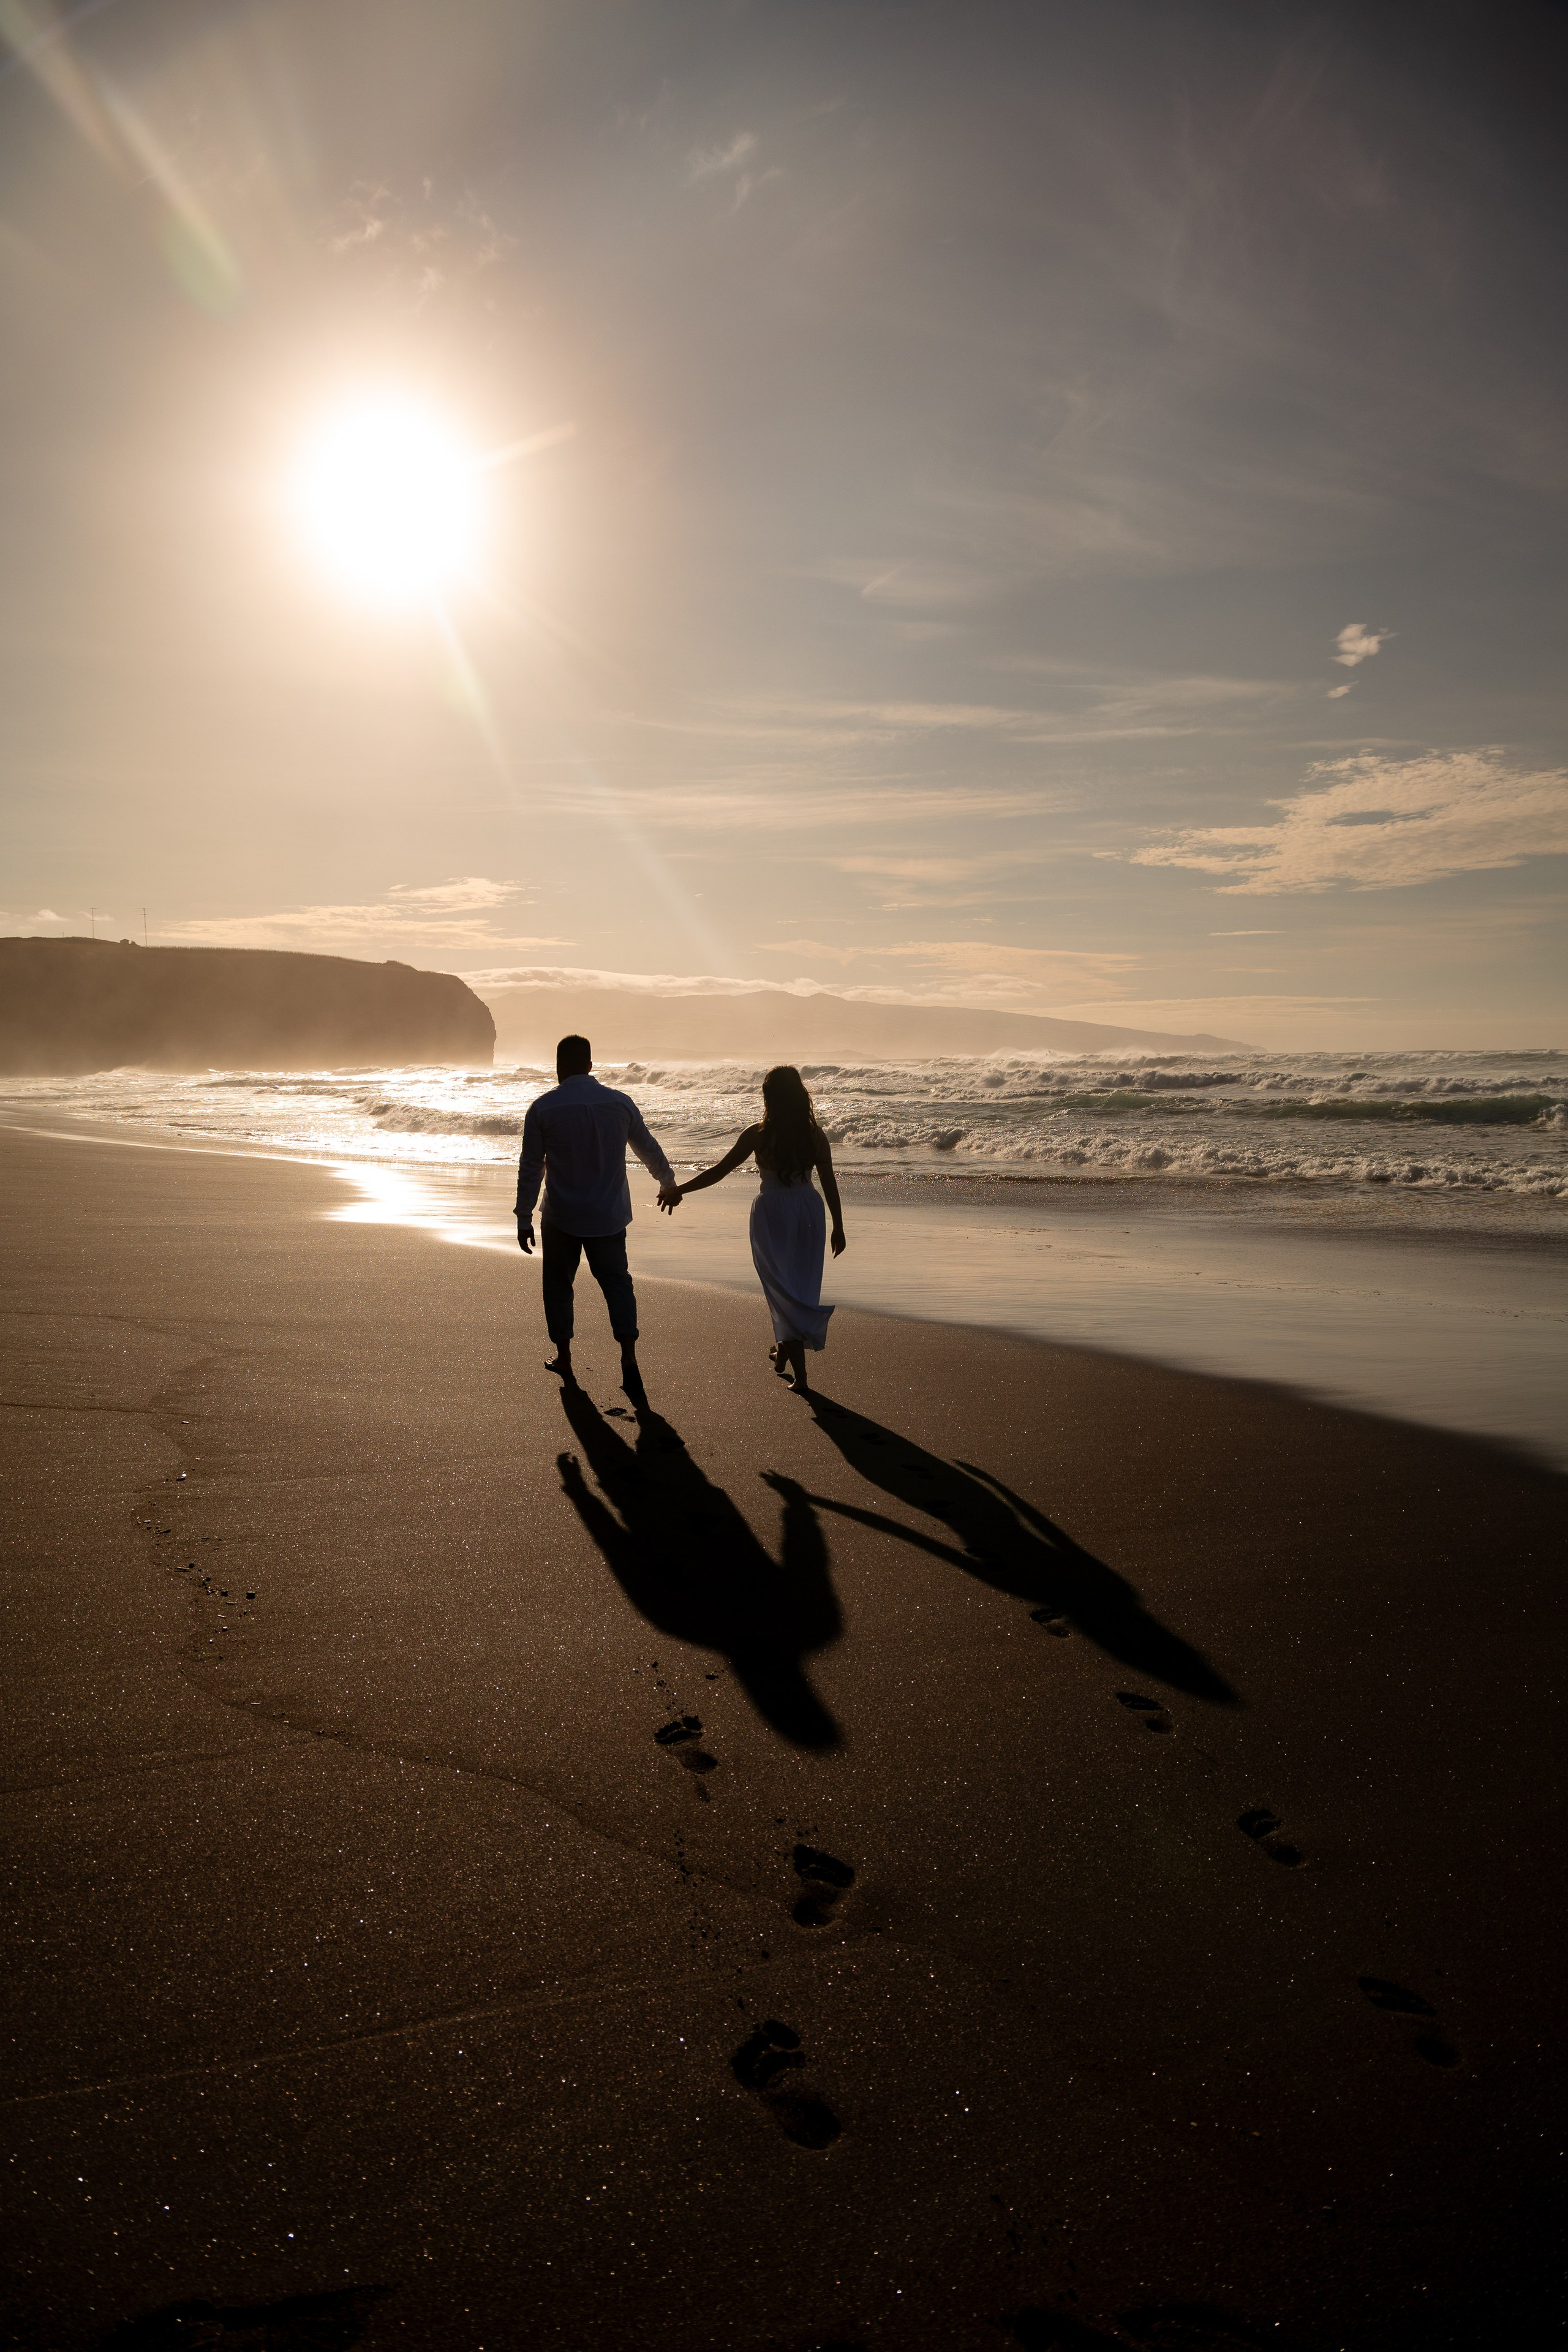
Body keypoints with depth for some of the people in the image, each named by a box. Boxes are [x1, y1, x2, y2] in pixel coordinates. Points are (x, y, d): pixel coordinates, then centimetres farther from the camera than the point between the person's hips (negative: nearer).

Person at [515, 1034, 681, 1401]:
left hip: (561, 1218, -2)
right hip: (609, 1216, 2)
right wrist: (669, 1184, 30)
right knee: (617, 1281, 11)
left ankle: (564, 1362, 22)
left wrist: (524, 1219, 4)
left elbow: (531, 1168, -5)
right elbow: (649, 1150, 13)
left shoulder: (542, 1108, -8)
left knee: (558, 1285, 15)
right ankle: (629, 1360, -6)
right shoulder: (620, 1102, -1)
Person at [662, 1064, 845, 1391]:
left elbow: (718, 1171, -9)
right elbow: (830, 1183, 0)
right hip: (808, 1209, 3)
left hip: (772, 1211, -3)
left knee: (782, 1287, 3)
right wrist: (838, 1227, 11)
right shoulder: (815, 1134, -3)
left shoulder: (758, 1135, -12)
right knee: (801, 1282, 19)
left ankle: (800, 1371, -5)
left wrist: (680, 1190, 2)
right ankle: (787, 1344, 35)